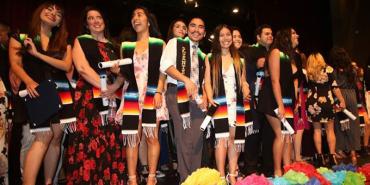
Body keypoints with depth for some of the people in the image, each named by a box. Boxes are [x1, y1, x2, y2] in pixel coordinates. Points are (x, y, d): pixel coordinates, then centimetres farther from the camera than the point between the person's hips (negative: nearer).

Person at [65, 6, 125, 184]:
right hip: (88, 97, -4)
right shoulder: (80, 41, 8)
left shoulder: (112, 46, 18)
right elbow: (83, 68, -8)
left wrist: (114, 87, -10)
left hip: (110, 97, 4)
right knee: (88, 141, -7)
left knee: (111, 141, 2)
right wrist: (103, 86, -13)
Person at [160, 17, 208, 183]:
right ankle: (185, 178, 5)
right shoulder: (175, 43, 5)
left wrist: (204, 95, 4)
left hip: (197, 96, 6)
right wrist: (186, 80, -20)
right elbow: (165, 65, -10)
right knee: (185, 138, -7)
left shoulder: (202, 55, 22)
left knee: (197, 138, 4)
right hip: (178, 94, -5)